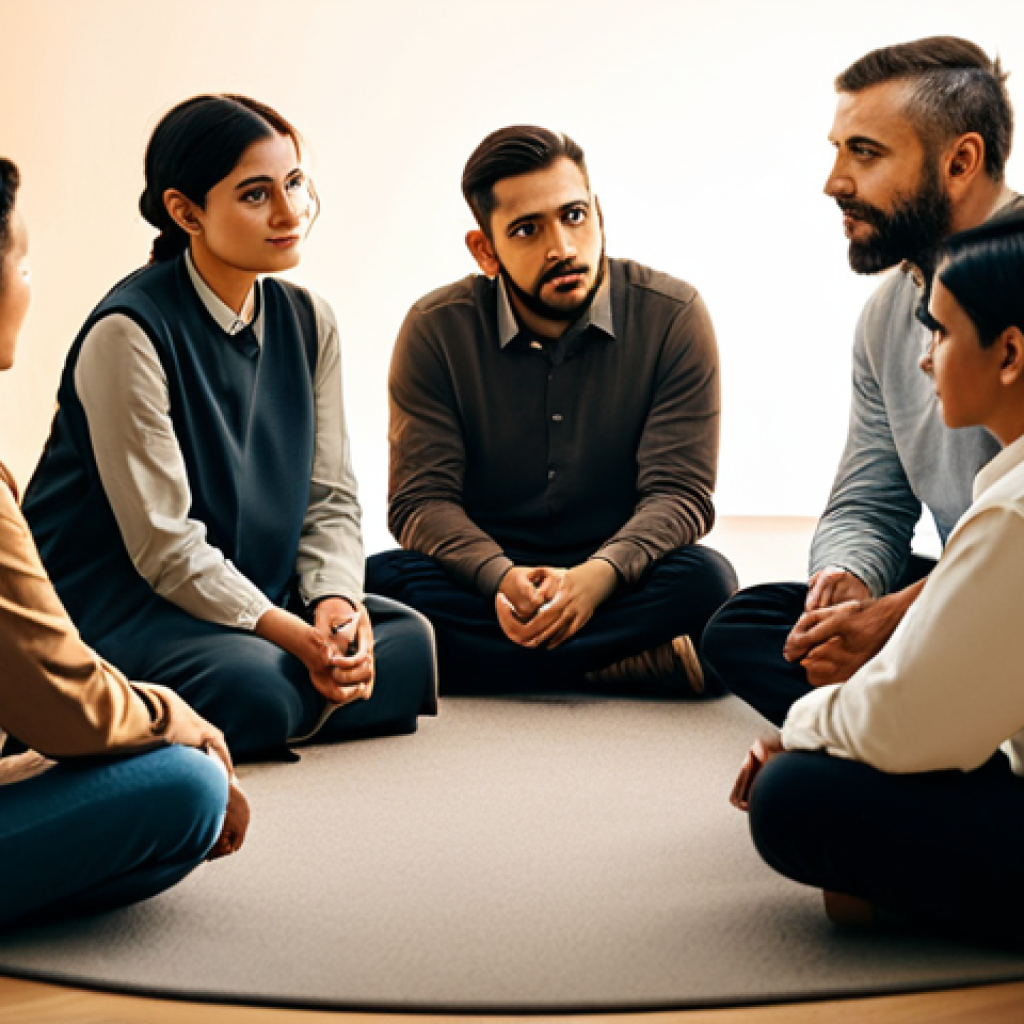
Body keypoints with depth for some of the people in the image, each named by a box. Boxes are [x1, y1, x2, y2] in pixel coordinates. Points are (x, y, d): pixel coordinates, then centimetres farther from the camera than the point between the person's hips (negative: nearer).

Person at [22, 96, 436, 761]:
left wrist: (336, 599, -15)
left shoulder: (308, 323, 5)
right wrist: (294, 634, -26)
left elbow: (329, 495, 5)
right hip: (104, 601, -7)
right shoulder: (127, 333, -17)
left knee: (407, 642, -15)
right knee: (252, 686, -34)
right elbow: (163, 543, -19)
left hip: (255, 592, 7)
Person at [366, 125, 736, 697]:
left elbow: (680, 493, -10)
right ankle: (642, 664, -30)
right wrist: (501, 576, -29)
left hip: (621, 581, -1)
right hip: (480, 581, 1)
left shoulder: (673, 317, -5)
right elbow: (422, 498, -7)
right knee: (380, 583, -30)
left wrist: (597, 575, -31)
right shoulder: (436, 330, -2)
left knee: (705, 580, -32)